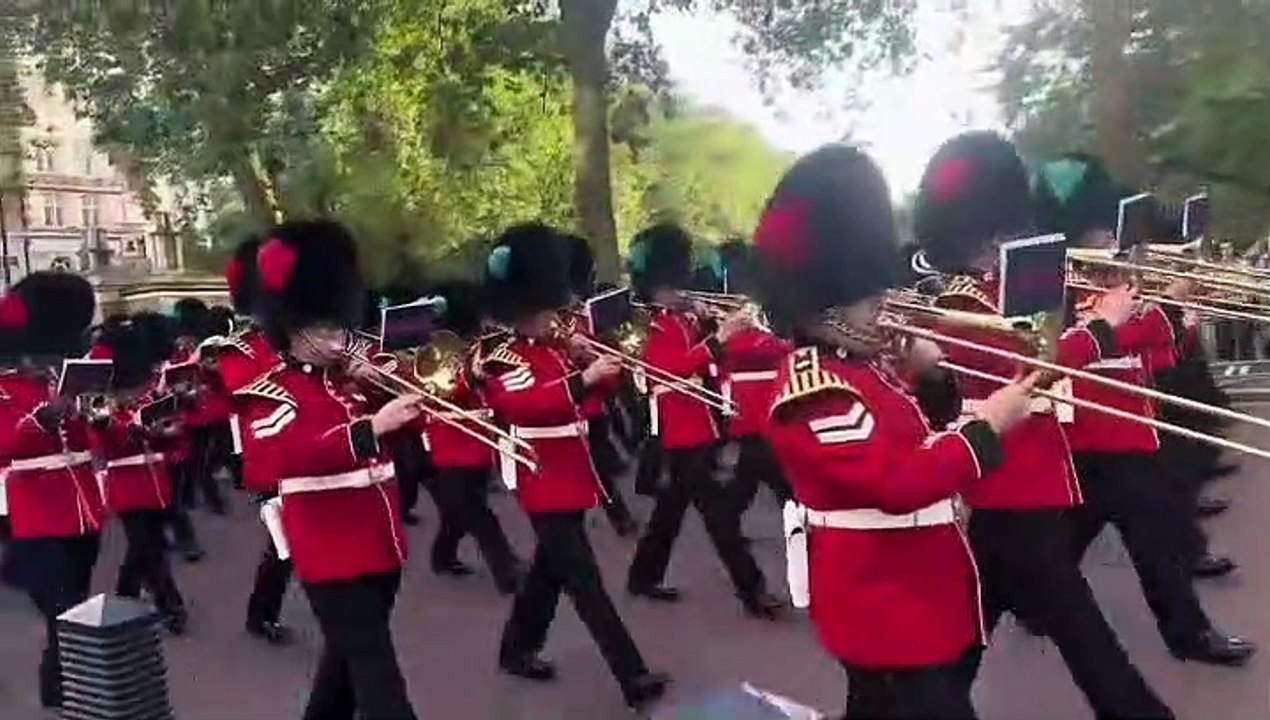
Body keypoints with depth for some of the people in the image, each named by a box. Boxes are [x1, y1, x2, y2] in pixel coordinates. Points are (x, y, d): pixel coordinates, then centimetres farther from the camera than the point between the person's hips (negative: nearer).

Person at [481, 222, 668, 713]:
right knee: (585, 580, -8)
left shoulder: (557, 348, 14)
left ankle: (517, 649, 37)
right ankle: (634, 678, -8)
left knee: (551, 568, 20)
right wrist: (582, 379, -40)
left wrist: (606, 366, -5)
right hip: (545, 484, -9)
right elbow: (525, 404, -31)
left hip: (572, 477, 9)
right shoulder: (504, 359, -12)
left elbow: (583, 402, 15)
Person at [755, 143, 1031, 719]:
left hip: (910, 594, 10)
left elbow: (904, 436, 18)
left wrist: (921, 374, 1)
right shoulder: (813, 390, -24)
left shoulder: (858, 361, 8)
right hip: (887, 607, -10)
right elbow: (901, 481, -32)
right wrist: (988, 424, -25)